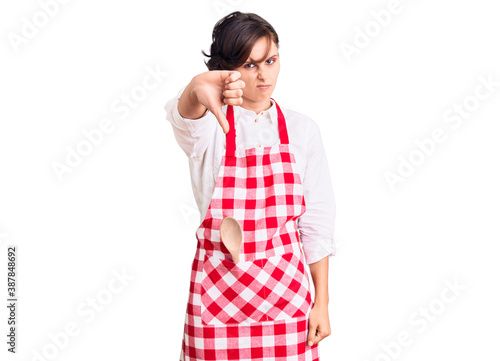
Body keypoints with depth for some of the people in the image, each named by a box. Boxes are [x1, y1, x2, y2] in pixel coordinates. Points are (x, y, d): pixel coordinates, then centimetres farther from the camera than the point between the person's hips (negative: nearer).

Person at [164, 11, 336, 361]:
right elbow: (184, 117, -29)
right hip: (218, 292, -1)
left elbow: (316, 222, 4)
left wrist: (321, 303, 1)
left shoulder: (302, 129, 3)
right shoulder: (209, 125, -3)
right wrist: (196, 90, -53)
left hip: (284, 292, 2)